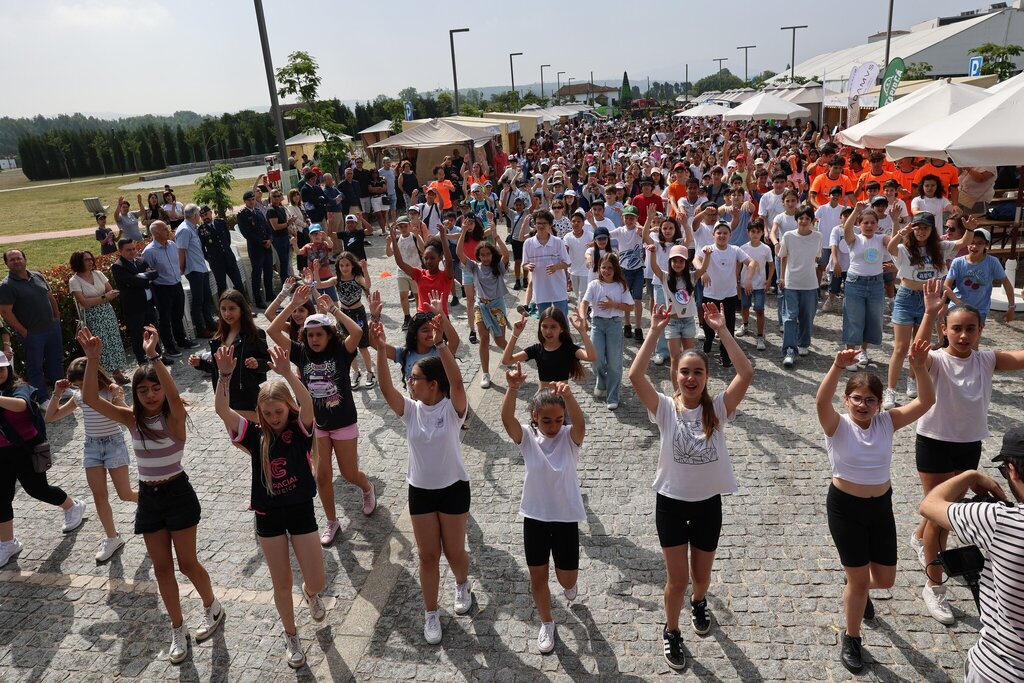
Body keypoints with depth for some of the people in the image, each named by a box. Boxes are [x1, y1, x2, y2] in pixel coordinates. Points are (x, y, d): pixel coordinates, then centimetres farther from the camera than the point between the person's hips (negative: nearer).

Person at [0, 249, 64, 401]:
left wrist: (57, 317, 10)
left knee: (56, 361, 17)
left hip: (52, 327, 6)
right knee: (35, 366, 6)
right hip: (32, 333, -6)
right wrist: (23, 332, -16)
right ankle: (43, 399, 15)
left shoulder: (38, 276, 5)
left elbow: (50, 297, 16)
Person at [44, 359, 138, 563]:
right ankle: (112, 539, 15)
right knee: (99, 496, 5)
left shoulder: (111, 392, -15)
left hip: (114, 444, -5)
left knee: (125, 494, -2)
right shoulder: (79, 397, 2)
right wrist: (58, 394, -5)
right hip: (92, 447, 5)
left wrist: (119, 397, -38)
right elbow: (50, 417, 7)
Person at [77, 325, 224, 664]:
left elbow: (174, 395, -38)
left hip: (177, 494, -5)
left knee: (187, 563, 6)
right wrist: (92, 359, -25)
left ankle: (212, 607, 34)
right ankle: (178, 631, 27)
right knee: (162, 568, 12)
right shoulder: (133, 419, -2)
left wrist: (153, 356, -45)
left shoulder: (174, 418, -14)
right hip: (148, 498, 5)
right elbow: (91, 399, -13)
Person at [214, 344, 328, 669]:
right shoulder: (254, 434, -5)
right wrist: (225, 376, -36)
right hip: (268, 516, 2)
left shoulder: (300, 430, -10)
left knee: (317, 582, 3)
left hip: (301, 511, -1)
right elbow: (222, 410, -20)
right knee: (281, 584, 11)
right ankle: (291, 636, 35)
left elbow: (308, 403, -33)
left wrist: (287, 373, -47)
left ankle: (310, 594, 42)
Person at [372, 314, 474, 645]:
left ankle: (463, 585, 46)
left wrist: (441, 345, -48)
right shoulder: (410, 410, -7)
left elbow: (457, 381, -36)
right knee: (427, 555, 11)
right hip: (420, 490, 3)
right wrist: (380, 350, -36)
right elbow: (385, 387, -22)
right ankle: (431, 613, 28)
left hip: (453, 488, -3)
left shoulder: (452, 408, -16)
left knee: (454, 551, 12)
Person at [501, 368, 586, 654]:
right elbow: (507, 418, -30)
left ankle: (569, 585, 50)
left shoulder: (570, 437, -12)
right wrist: (512, 389, -49)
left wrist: (568, 396, -56)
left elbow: (580, 422, -35)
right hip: (535, 517, 1)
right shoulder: (526, 437, -10)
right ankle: (546, 623, 40)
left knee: (568, 579, 11)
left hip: (566, 517, -1)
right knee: (537, 577, 13)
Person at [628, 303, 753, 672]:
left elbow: (746, 373, -24)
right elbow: (635, 376, -27)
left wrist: (722, 330, -26)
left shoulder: (718, 408, -10)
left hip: (708, 502, 1)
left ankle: (699, 603, 55)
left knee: (701, 574, 20)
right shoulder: (665, 408, -12)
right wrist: (655, 331, -28)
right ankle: (671, 631, 33)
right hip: (671, 502, -1)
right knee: (677, 579, 5)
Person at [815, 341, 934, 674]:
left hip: (881, 506, 4)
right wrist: (837, 367, -54)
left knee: (885, 579, 14)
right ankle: (851, 639, 29)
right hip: (845, 507, -4)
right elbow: (821, 401, -38)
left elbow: (926, 401, -16)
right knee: (859, 579, 4)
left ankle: (858, 587, 52)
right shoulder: (837, 425, -16)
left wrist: (919, 367, -32)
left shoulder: (886, 422, -5)